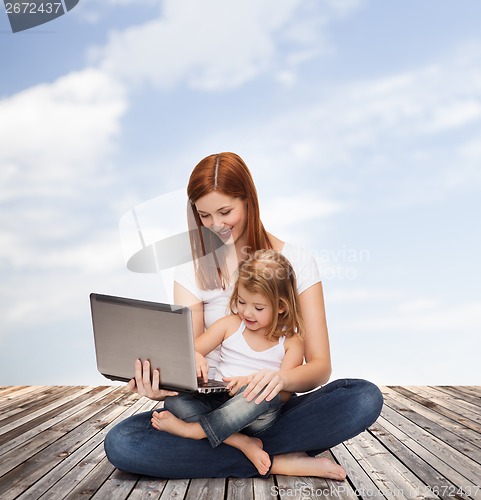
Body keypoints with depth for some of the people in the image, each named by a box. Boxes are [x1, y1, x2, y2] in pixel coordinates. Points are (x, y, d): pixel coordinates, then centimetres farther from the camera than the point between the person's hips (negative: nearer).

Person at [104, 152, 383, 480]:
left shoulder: (296, 261, -2)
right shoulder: (193, 274, 3)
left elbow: (320, 365, -6)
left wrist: (283, 379, -30)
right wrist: (162, 388, -29)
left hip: (275, 408, -1)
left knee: (366, 398, -29)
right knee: (119, 444, -25)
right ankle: (278, 462, -19)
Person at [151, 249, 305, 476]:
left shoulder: (291, 342, 2)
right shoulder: (229, 325, 8)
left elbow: (284, 393, -7)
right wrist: (195, 358, -21)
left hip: (259, 414, -2)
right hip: (219, 401, 3)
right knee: (174, 401, -24)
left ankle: (193, 429, -28)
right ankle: (241, 442, -31)